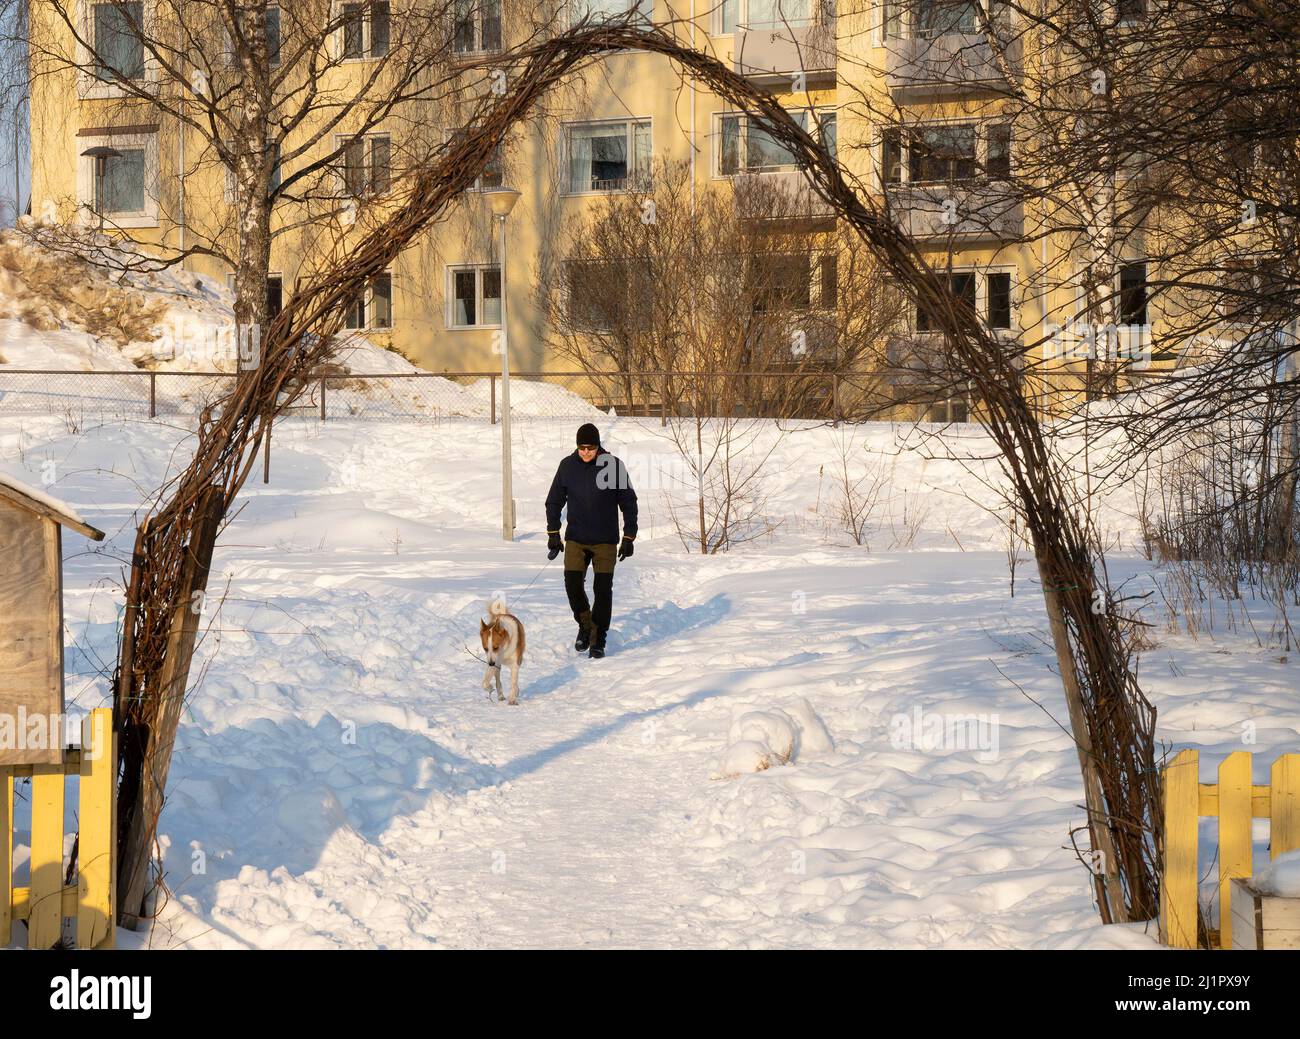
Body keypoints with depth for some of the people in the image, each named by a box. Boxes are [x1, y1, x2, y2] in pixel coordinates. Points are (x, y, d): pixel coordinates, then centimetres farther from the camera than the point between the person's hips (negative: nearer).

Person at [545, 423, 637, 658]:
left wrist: (629, 538, -2)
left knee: (603, 589, -4)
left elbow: (629, 503, 0)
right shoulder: (568, 466, -1)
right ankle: (584, 624, 16)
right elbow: (554, 500, 10)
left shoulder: (613, 465, -7)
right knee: (572, 583, -9)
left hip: (605, 541, -1)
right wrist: (553, 533, 5)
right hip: (575, 539, 2)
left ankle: (598, 639, 6)